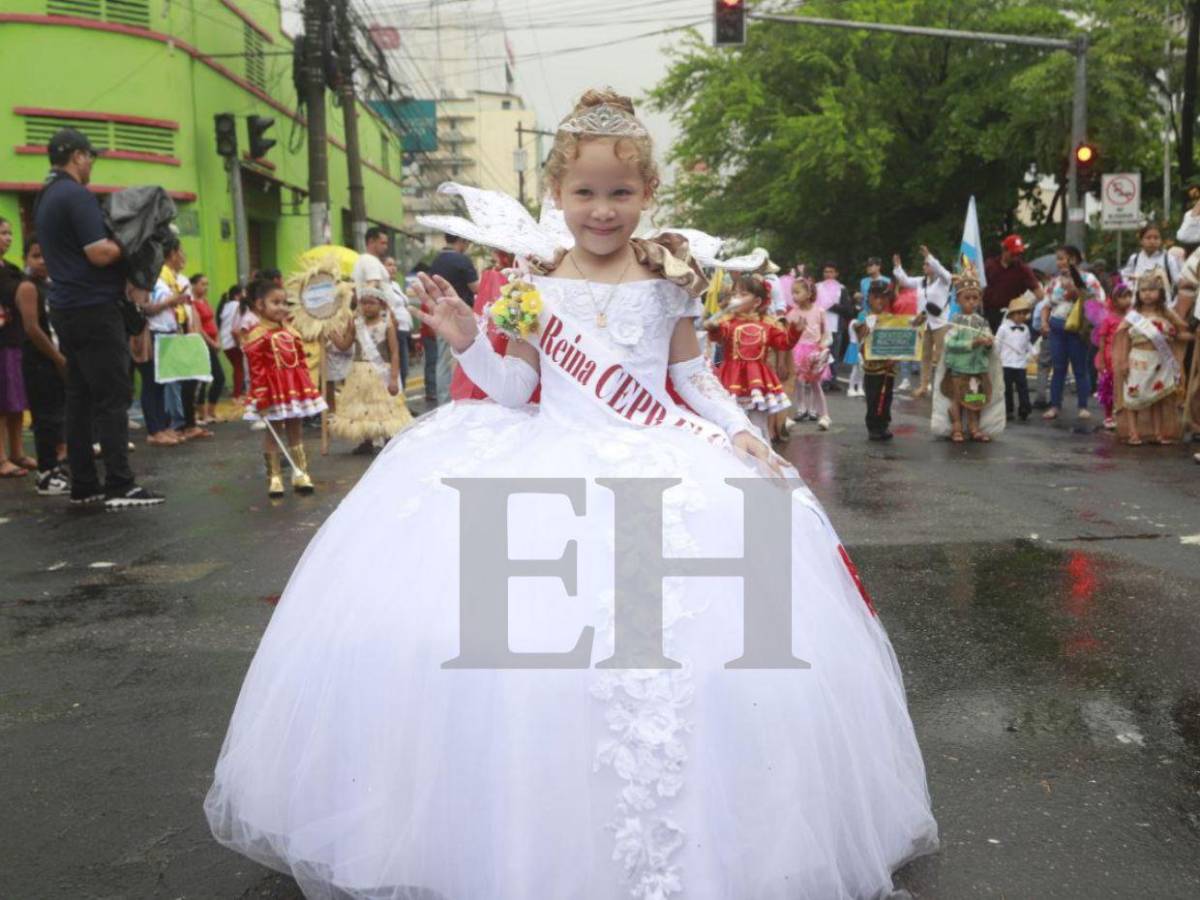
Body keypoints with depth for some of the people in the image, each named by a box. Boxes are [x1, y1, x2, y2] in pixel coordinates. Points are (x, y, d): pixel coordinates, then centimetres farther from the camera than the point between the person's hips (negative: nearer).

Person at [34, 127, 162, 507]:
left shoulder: (45, 199, 18)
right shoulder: (77, 196, -13)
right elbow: (99, 254, -20)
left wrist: (116, 242, 15)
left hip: (67, 308, 10)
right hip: (94, 309, -10)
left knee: (80, 396, 9)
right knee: (113, 396, -9)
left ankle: (83, 485, 10)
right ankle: (120, 485, -10)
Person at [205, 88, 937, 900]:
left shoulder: (668, 280, 6)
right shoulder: (536, 283, 6)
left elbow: (693, 376, 13)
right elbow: (514, 390, 8)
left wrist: (739, 431, -1)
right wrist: (468, 344, -8)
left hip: (656, 465, -1)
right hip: (551, 461, 1)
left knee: (658, 632, -17)